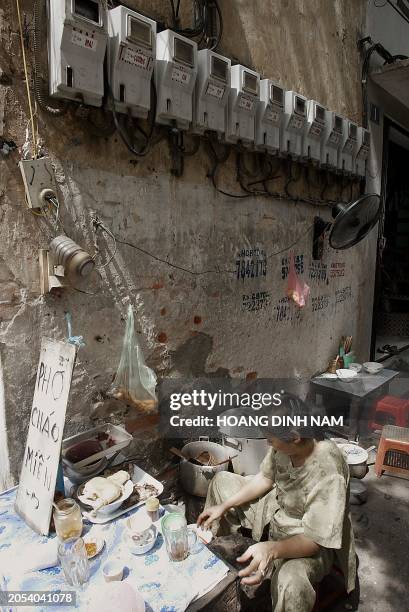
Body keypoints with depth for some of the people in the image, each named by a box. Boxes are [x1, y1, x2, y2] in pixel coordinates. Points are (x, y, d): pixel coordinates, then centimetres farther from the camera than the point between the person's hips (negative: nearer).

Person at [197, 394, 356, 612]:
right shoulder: (285, 445, -20)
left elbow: (314, 540, -32)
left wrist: (270, 549, -49)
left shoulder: (328, 474, -38)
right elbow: (265, 479, -1)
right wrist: (224, 506, -5)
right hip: (277, 509, 7)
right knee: (222, 481, 11)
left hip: (309, 539, -7)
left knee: (291, 582, -39)